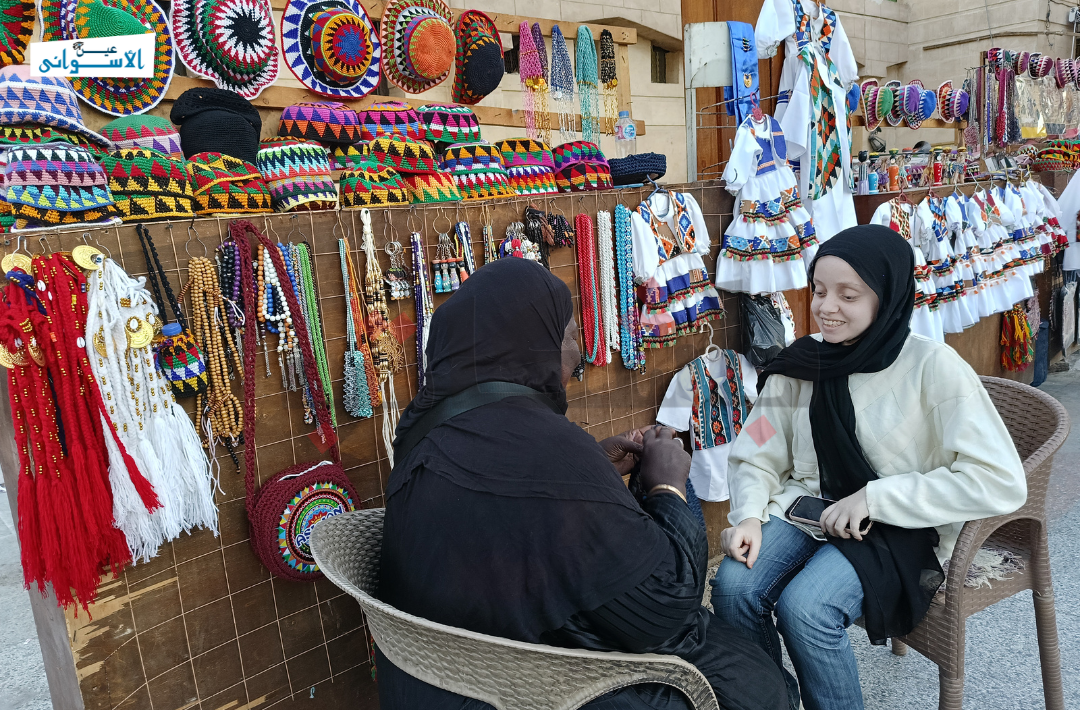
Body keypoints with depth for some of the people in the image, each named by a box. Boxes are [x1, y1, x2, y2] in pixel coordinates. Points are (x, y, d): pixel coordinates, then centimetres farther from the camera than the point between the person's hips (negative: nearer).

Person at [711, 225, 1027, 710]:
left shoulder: (932, 367, -13)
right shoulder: (800, 364, -1)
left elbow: (1002, 482, -17)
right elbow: (758, 458, 6)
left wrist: (875, 497, -19)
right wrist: (748, 515, -14)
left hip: (897, 530, -3)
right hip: (804, 508, 4)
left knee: (804, 607, -28)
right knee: (732, 588, -21)